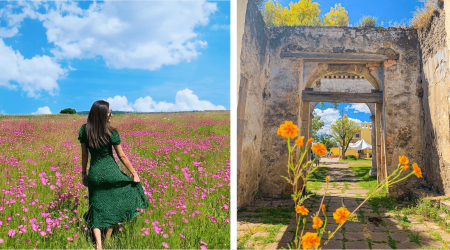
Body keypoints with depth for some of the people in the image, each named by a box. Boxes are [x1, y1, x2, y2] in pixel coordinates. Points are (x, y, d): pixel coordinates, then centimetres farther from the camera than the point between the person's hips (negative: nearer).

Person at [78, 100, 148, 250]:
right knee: (113, 203, 21)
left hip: (94, 174, 3)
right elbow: (121, 156, -8)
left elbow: (84, 154, 4)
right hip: (110, 172, -3)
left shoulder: (84, 130, -4)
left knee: (97, 208, 12)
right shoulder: (111, 133, -14)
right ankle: (108, 237, 24)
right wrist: (134, 173, 3)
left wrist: (84, 173, 16)